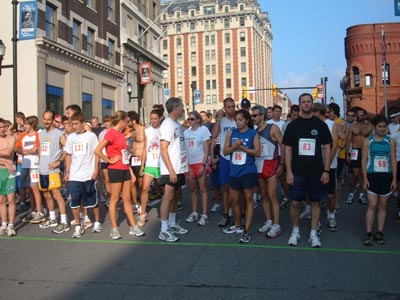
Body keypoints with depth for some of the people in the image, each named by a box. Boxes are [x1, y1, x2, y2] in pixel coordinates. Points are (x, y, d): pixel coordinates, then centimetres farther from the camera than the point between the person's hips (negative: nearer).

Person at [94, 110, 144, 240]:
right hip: (115, 170, -8)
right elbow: (97, 150, -21)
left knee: (127, 199, 11)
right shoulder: (111, 133, -12)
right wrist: (109, 160, -11)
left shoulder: (121, 133, 13)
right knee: (114, 199, 2)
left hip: (125, 170, 8)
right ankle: (114, 229, 11)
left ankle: (133, 227, 17)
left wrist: (131, 171, 16)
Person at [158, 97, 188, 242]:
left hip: (179, 169, 9)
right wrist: (171, 170, -21)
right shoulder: (167, 124, -13)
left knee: (175, 196, 14)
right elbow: (163, 149, -18)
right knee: (168, 197, -5)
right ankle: (164, 230, 2)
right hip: (170, 170, -9)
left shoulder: (177, 125, 13)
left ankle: (172, 224, 25)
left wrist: (186, 166, 15)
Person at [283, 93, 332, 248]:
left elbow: (327, 148, 4)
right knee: (294, 202, 1)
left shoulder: (320, 125, 3)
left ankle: (313, 234, 18)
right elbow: (287, 149, 2)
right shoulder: (292, 125, 3)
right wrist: (289, 171, -5)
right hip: (297, 172, 0)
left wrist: (326, 170, -4)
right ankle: (295, 231, 20)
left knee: (315, 202, 6)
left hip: (316, 172, 0)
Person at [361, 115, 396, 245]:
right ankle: (369, 234, -3)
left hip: (386, 176, 2)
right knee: (372, 205, -6)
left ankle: (379, 233, 15)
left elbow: (393, 161, 6)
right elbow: (364, 160, 0)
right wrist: (365, 178, -7)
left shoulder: (390, 141, 6)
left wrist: (394, 179, 1)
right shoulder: (368, 141, 1)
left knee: (383, 205, 7)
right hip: (372, 176, -2)